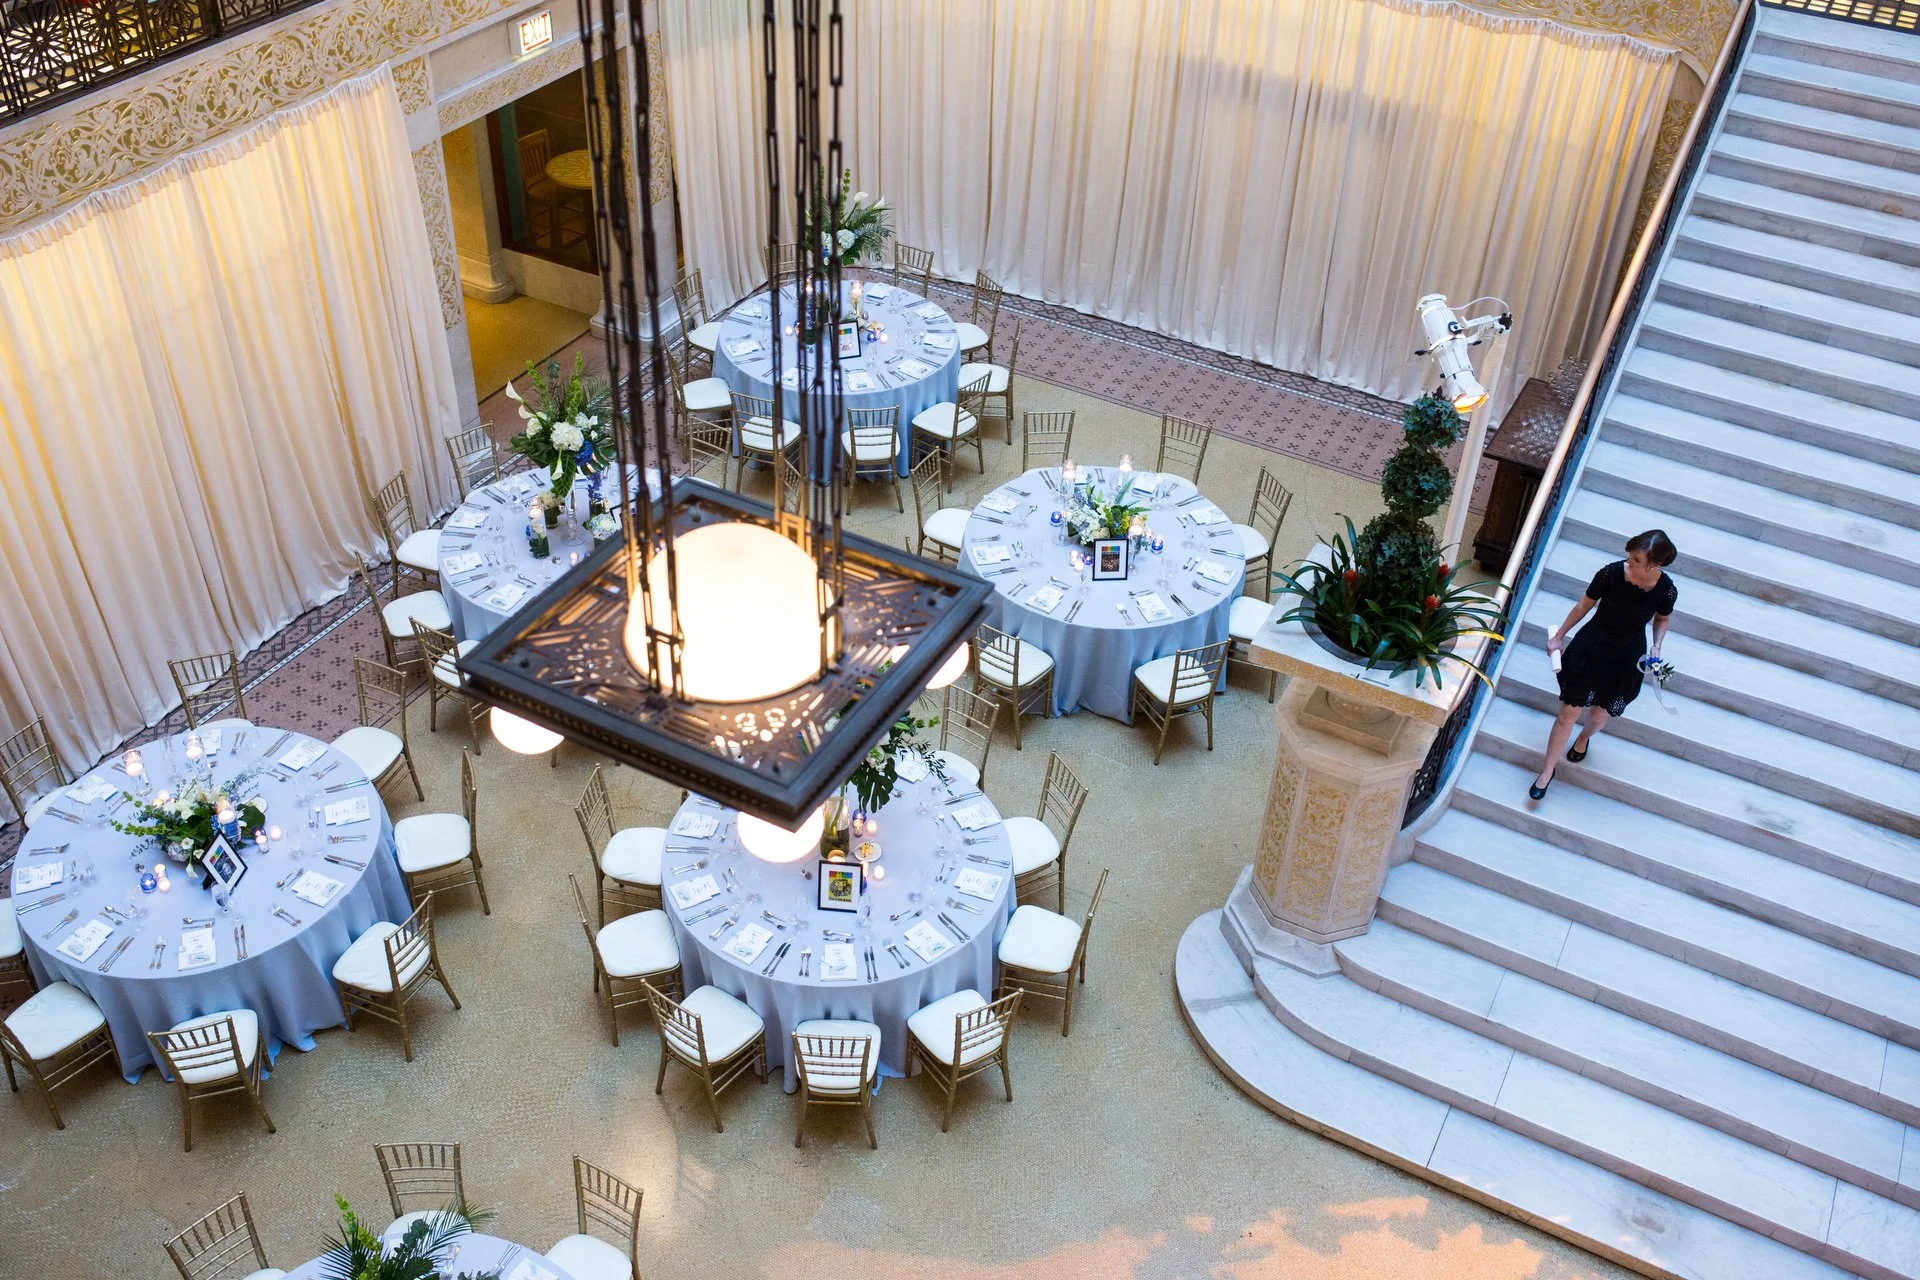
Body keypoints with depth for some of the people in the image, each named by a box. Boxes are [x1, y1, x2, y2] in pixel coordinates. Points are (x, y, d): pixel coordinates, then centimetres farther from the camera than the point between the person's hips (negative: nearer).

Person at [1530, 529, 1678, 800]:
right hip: (1590, 648, -1)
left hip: (1627, 660, 1)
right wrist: (1559, 636, 5)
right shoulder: (1612, 573, -21)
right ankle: (1548, 770, 20)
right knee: (1568, 714, 3)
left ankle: (1584, 738, 55)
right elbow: (1585, 605, -5)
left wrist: (1656, 646, -14)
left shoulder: (1666, 590, -19)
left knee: (1600, 715, 18)